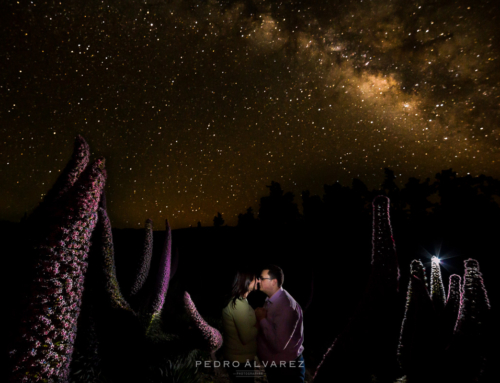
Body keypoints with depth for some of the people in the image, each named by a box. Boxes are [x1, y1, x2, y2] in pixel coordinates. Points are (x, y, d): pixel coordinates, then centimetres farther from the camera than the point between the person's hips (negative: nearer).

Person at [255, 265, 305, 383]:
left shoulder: (286, 306, -29)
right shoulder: (270, 300, 0)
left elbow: (278, 344, -31)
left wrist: (262, 320, -24)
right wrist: (260, 318, -8)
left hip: (286, 369, -8)